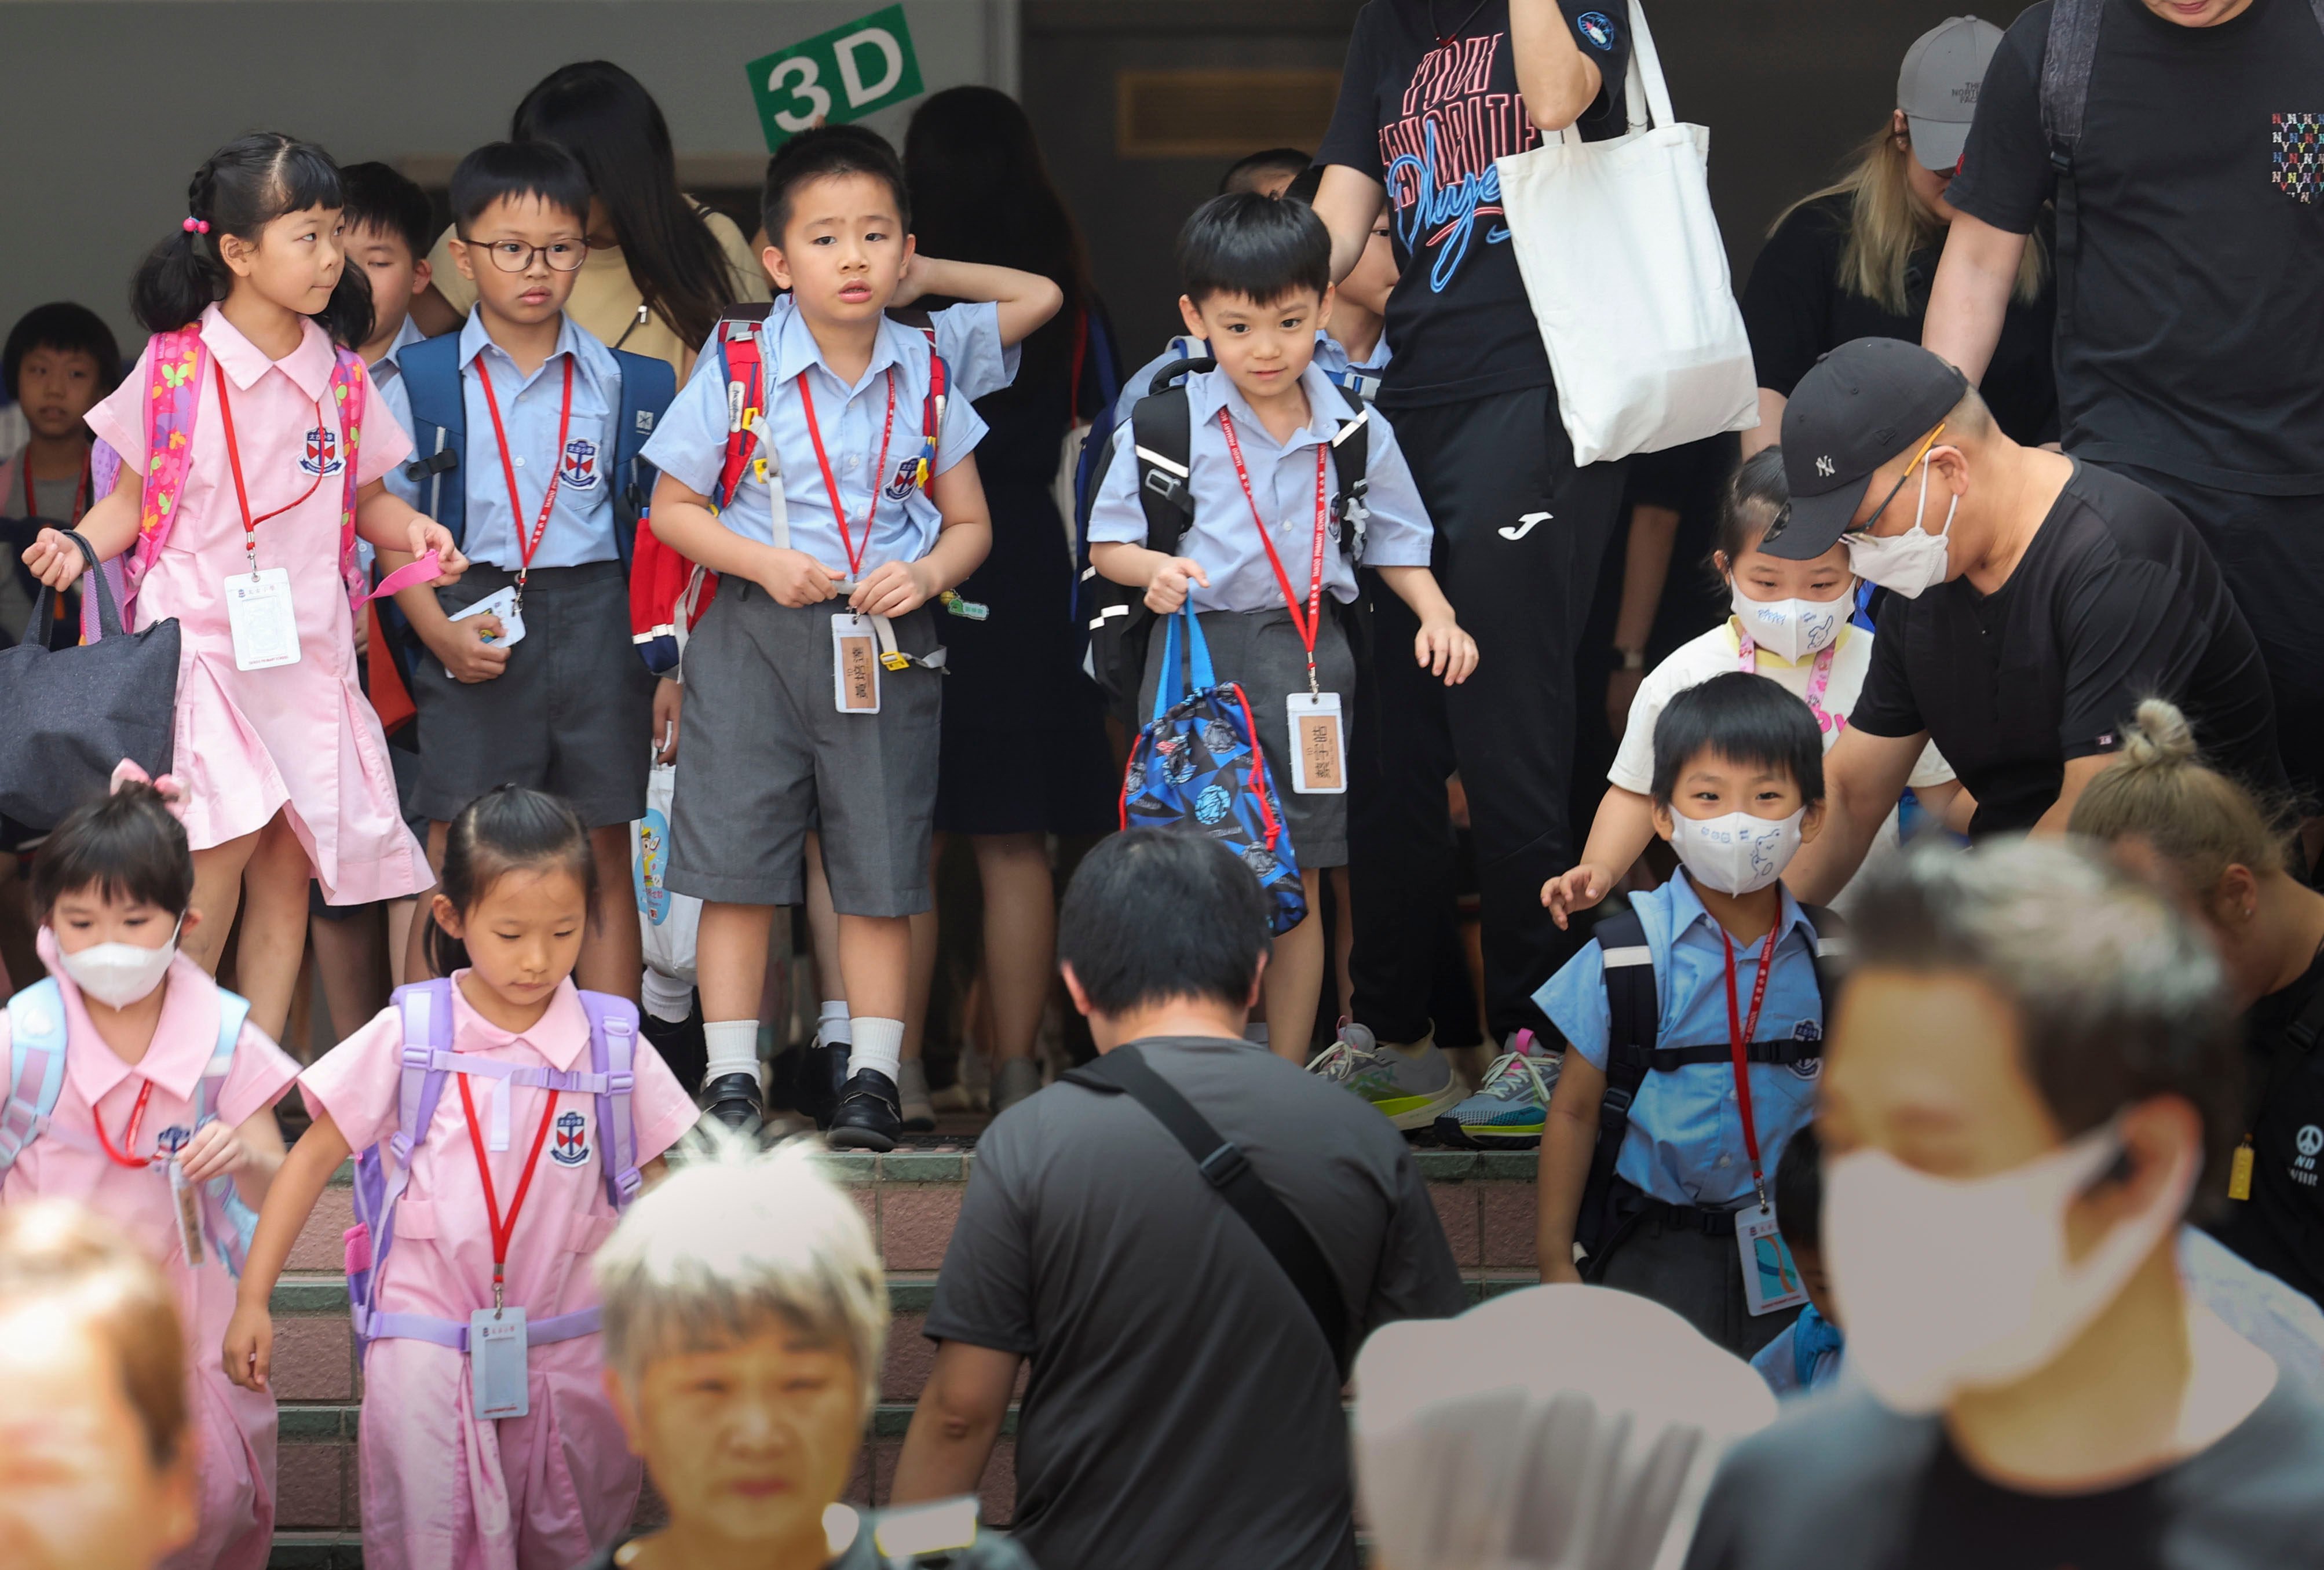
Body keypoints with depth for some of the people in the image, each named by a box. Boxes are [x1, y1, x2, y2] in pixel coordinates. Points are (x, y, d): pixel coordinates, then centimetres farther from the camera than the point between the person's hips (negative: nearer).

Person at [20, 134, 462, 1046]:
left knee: (287, 866, 3)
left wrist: (412, 530, -4)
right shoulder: (178, 365, -3)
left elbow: (363, 498, 17)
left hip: (307, 648, 4)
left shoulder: (341, 377, 7)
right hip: (201, 635, -4)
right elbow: (134, 498, 4)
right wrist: (79, 546, -14)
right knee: (228, 837, -17)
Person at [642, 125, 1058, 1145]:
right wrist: (763, 563, -13)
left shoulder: (929, 371, 4)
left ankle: (874, 1079, 11)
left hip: (888, 648, 2)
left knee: (880, 874, 4)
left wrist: (928, 574, -8)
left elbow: (969, 523, 12)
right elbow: (673, 509, 1)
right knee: (738, 865, -1)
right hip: (756, 639, -2)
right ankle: (731, 1079, 6)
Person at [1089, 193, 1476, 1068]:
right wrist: (1154, 570, -18)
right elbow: (1108, 544, 2)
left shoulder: (1355, 431, 7)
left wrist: (1437, 617, 0)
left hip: (1309, 658, 3)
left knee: (1299, 883, 7)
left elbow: (1395, 540, 17)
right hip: (1200, 657, -3)